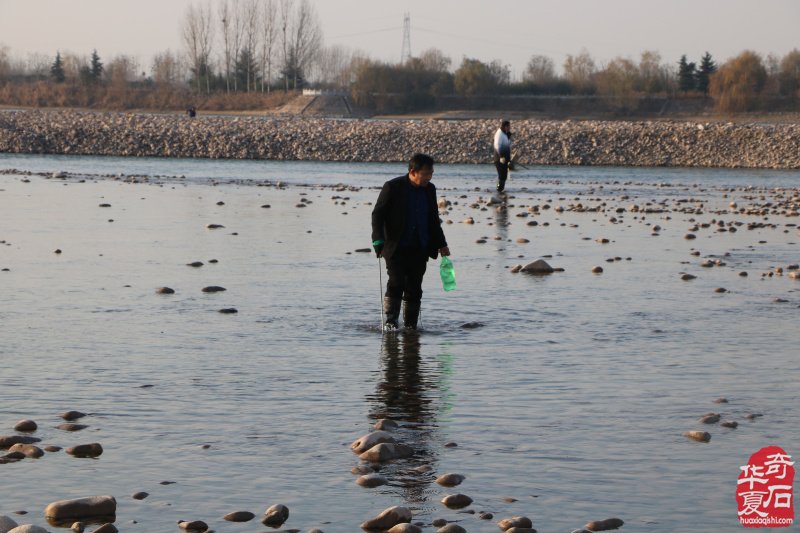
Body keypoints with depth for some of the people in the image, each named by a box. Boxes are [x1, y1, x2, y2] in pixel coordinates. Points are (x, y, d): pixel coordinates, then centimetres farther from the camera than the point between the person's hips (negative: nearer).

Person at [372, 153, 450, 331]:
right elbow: (377, 215, -7)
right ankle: (390, 322, -10)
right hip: (396, 248, -4)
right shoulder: (393, 187, -8)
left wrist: (441, 244, 19)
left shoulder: (429, 189, 9)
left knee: (414, 290, 5)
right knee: (396, 283, -16)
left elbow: (434, 219, 21)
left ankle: (411, 326, 12)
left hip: (420, 250, 5)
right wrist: (379, 242, -16)